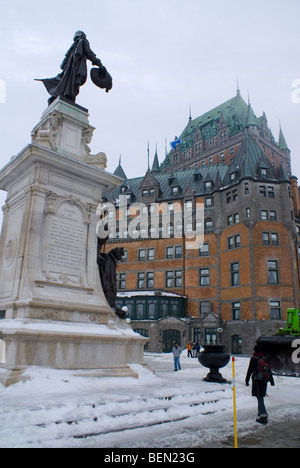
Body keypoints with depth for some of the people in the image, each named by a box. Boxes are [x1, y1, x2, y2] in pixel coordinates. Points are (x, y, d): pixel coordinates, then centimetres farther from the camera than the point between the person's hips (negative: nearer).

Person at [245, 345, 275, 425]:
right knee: (261, 397, 21)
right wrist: (271, 380, 23)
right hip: (264, 381, 6)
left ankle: (263, 416, -12)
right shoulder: (265, 359, 7)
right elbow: (269, 371, 14)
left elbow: (250, 370, -9)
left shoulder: (253, 359, -9)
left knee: (260, 398, -6)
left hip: (257, 380, -6)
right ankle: (261, 412, 33)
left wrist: (247, 380, -1)